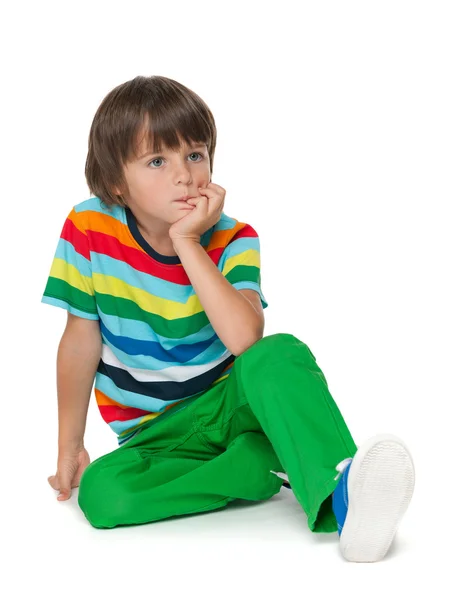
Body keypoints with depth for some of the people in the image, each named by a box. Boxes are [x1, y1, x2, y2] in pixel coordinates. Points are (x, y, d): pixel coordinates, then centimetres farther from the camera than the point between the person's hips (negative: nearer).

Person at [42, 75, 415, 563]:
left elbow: (245, 338, -30)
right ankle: (277, 465, -25)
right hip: (156, 433, 1)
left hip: (229, 403, -1)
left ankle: (339, 496, -50)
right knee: (102, 494, -31)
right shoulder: (89, 228, -10)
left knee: (279, 355, -34)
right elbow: (81, 340, -3)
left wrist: (186, 241, -28)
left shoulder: (232, 240, -11)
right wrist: (69, 447, -1)